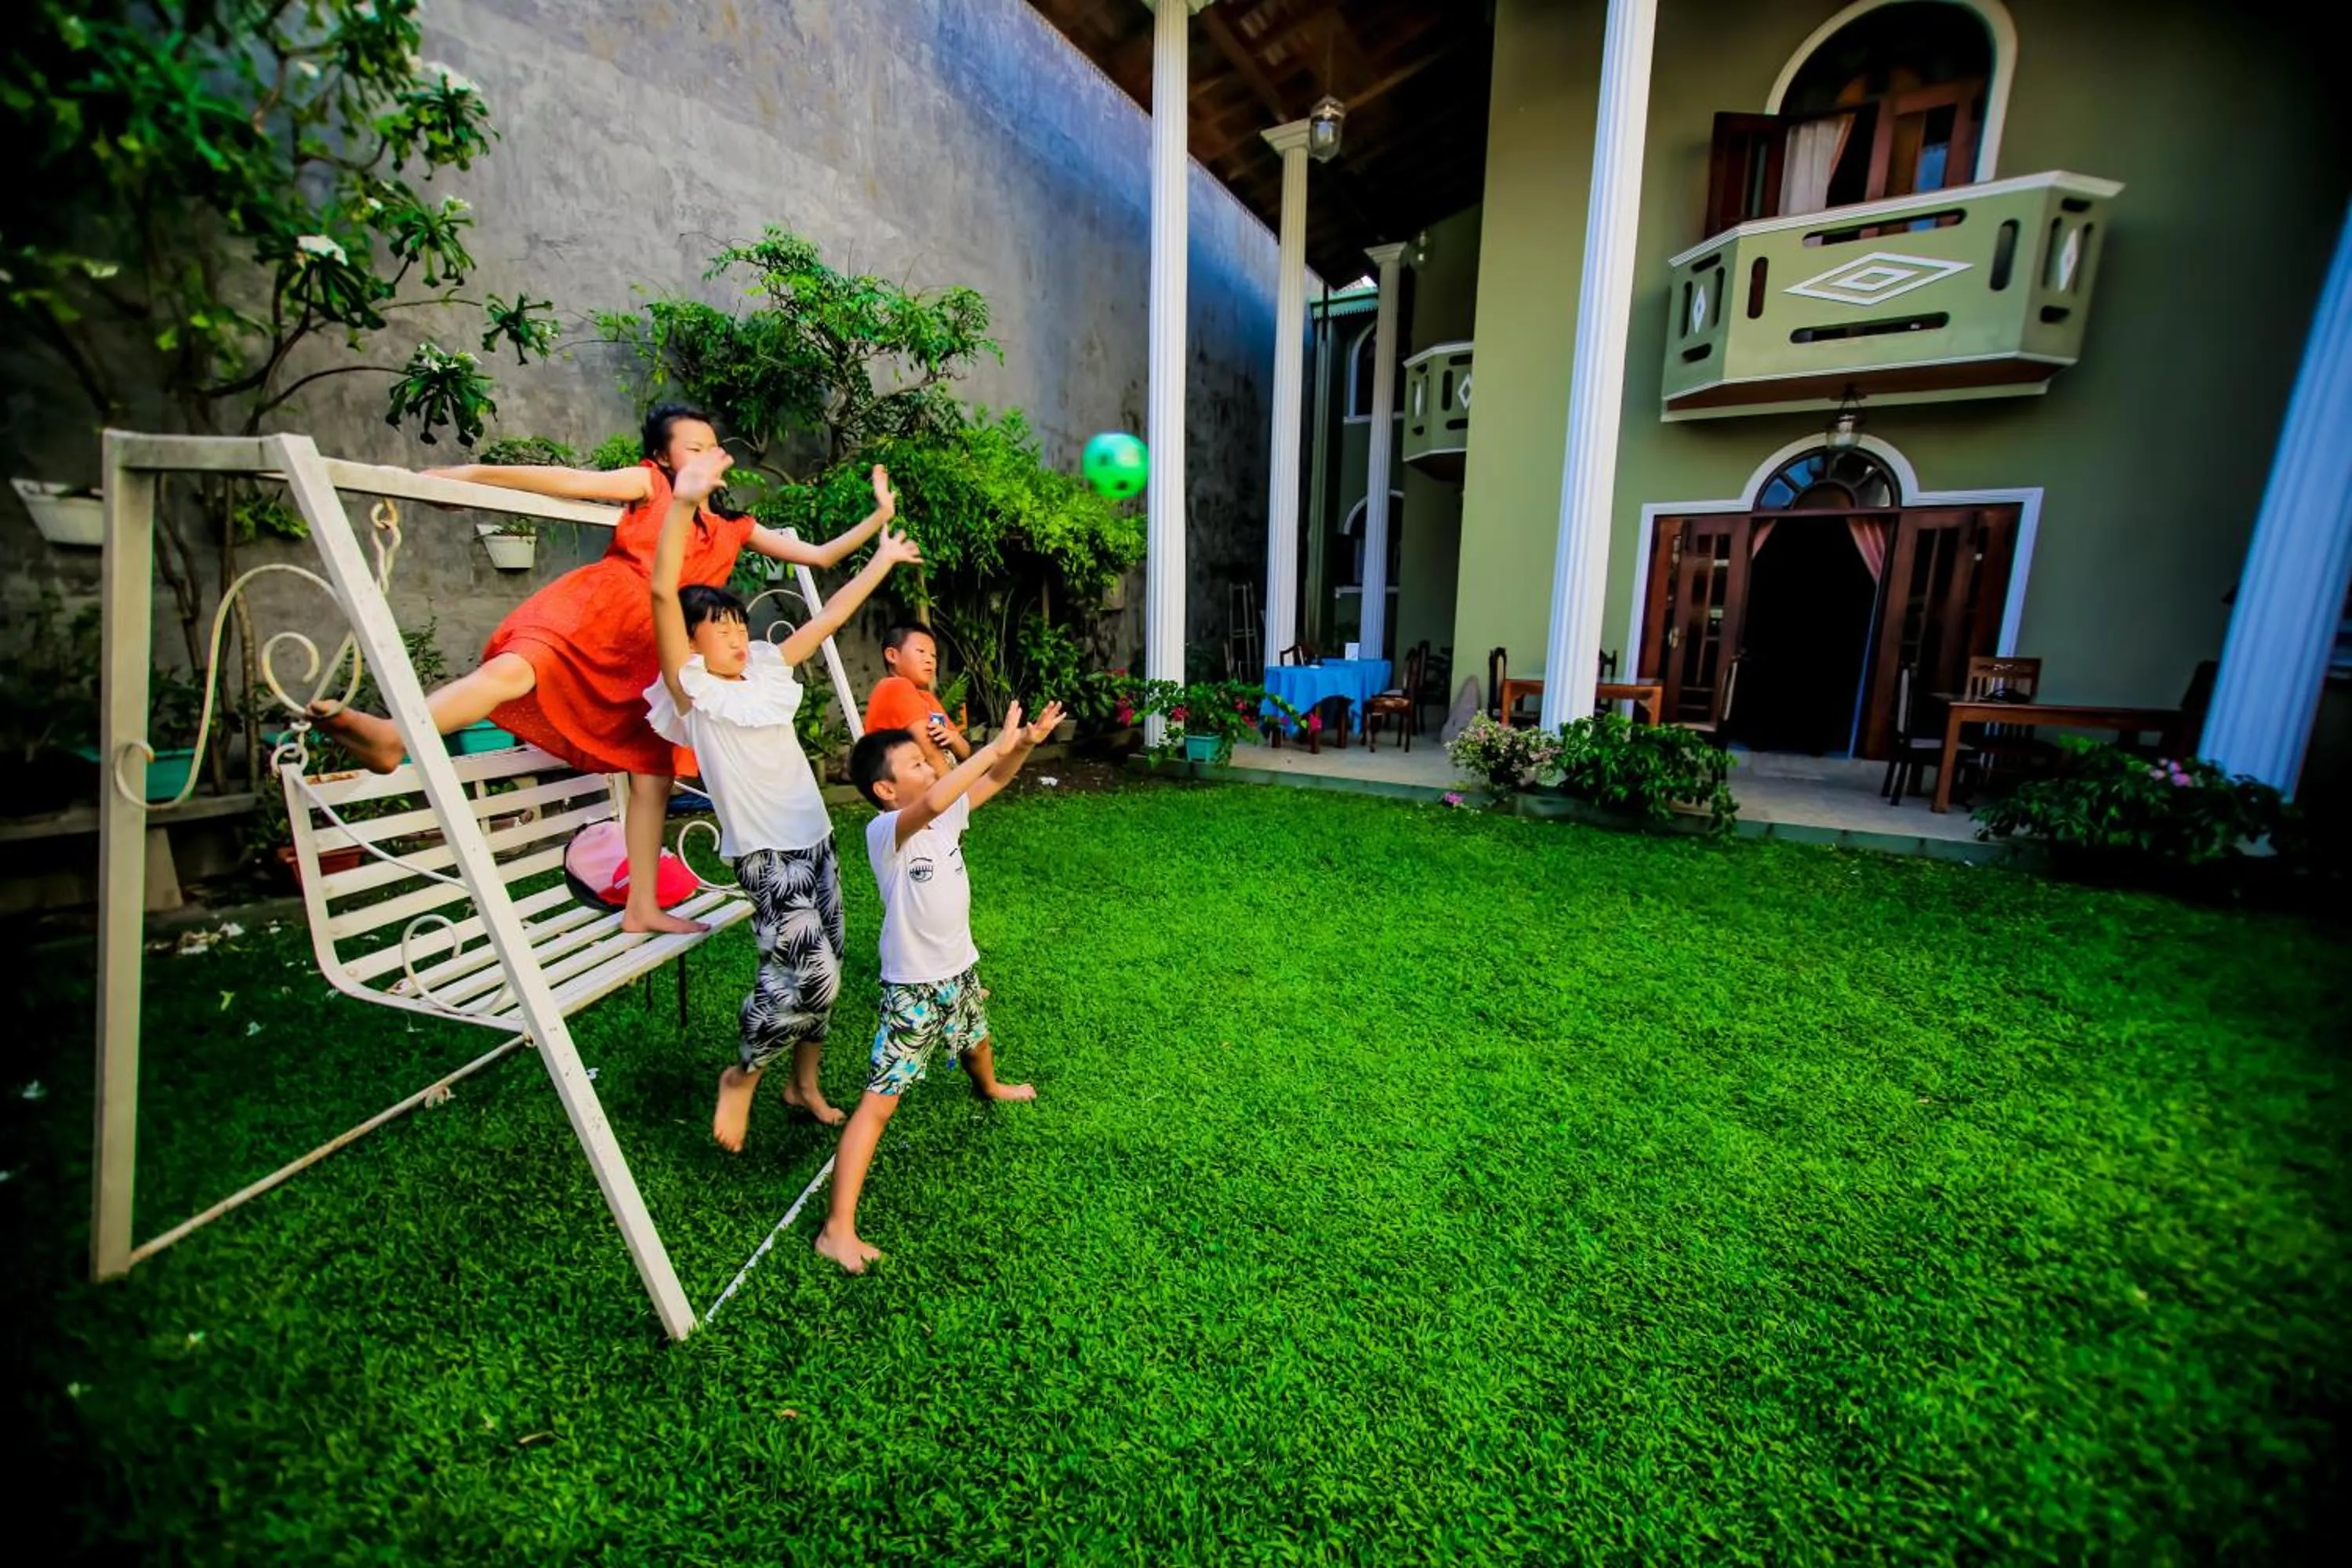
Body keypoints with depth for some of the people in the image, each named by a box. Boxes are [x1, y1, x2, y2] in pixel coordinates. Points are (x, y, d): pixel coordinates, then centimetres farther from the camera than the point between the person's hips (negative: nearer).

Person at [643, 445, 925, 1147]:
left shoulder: (766, 671, 9)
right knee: (807, 972, -16)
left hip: (815, 839, 7)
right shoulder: (691, 691, -8)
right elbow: (663, 594, -21)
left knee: (824, 970, 12)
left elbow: (827, 618, 16)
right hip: (765, 852, -7)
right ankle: (742, 1076, 12)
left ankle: (805, 1085, 32)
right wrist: (682, 502, -31)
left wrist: (882, 561, 21)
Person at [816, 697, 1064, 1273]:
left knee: (977, 1044, 35)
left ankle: (989, 1089, 69)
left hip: (960, 969, 8)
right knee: (878, 1101, -5)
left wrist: (1026, 742, -21)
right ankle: (837, 1227, 5)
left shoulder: (947, 814, -5)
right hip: (913, 986, -8)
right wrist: (996, 745, -43)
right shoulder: (885, 831, -26)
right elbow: (932, 801, -46)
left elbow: (993, 781, -1)